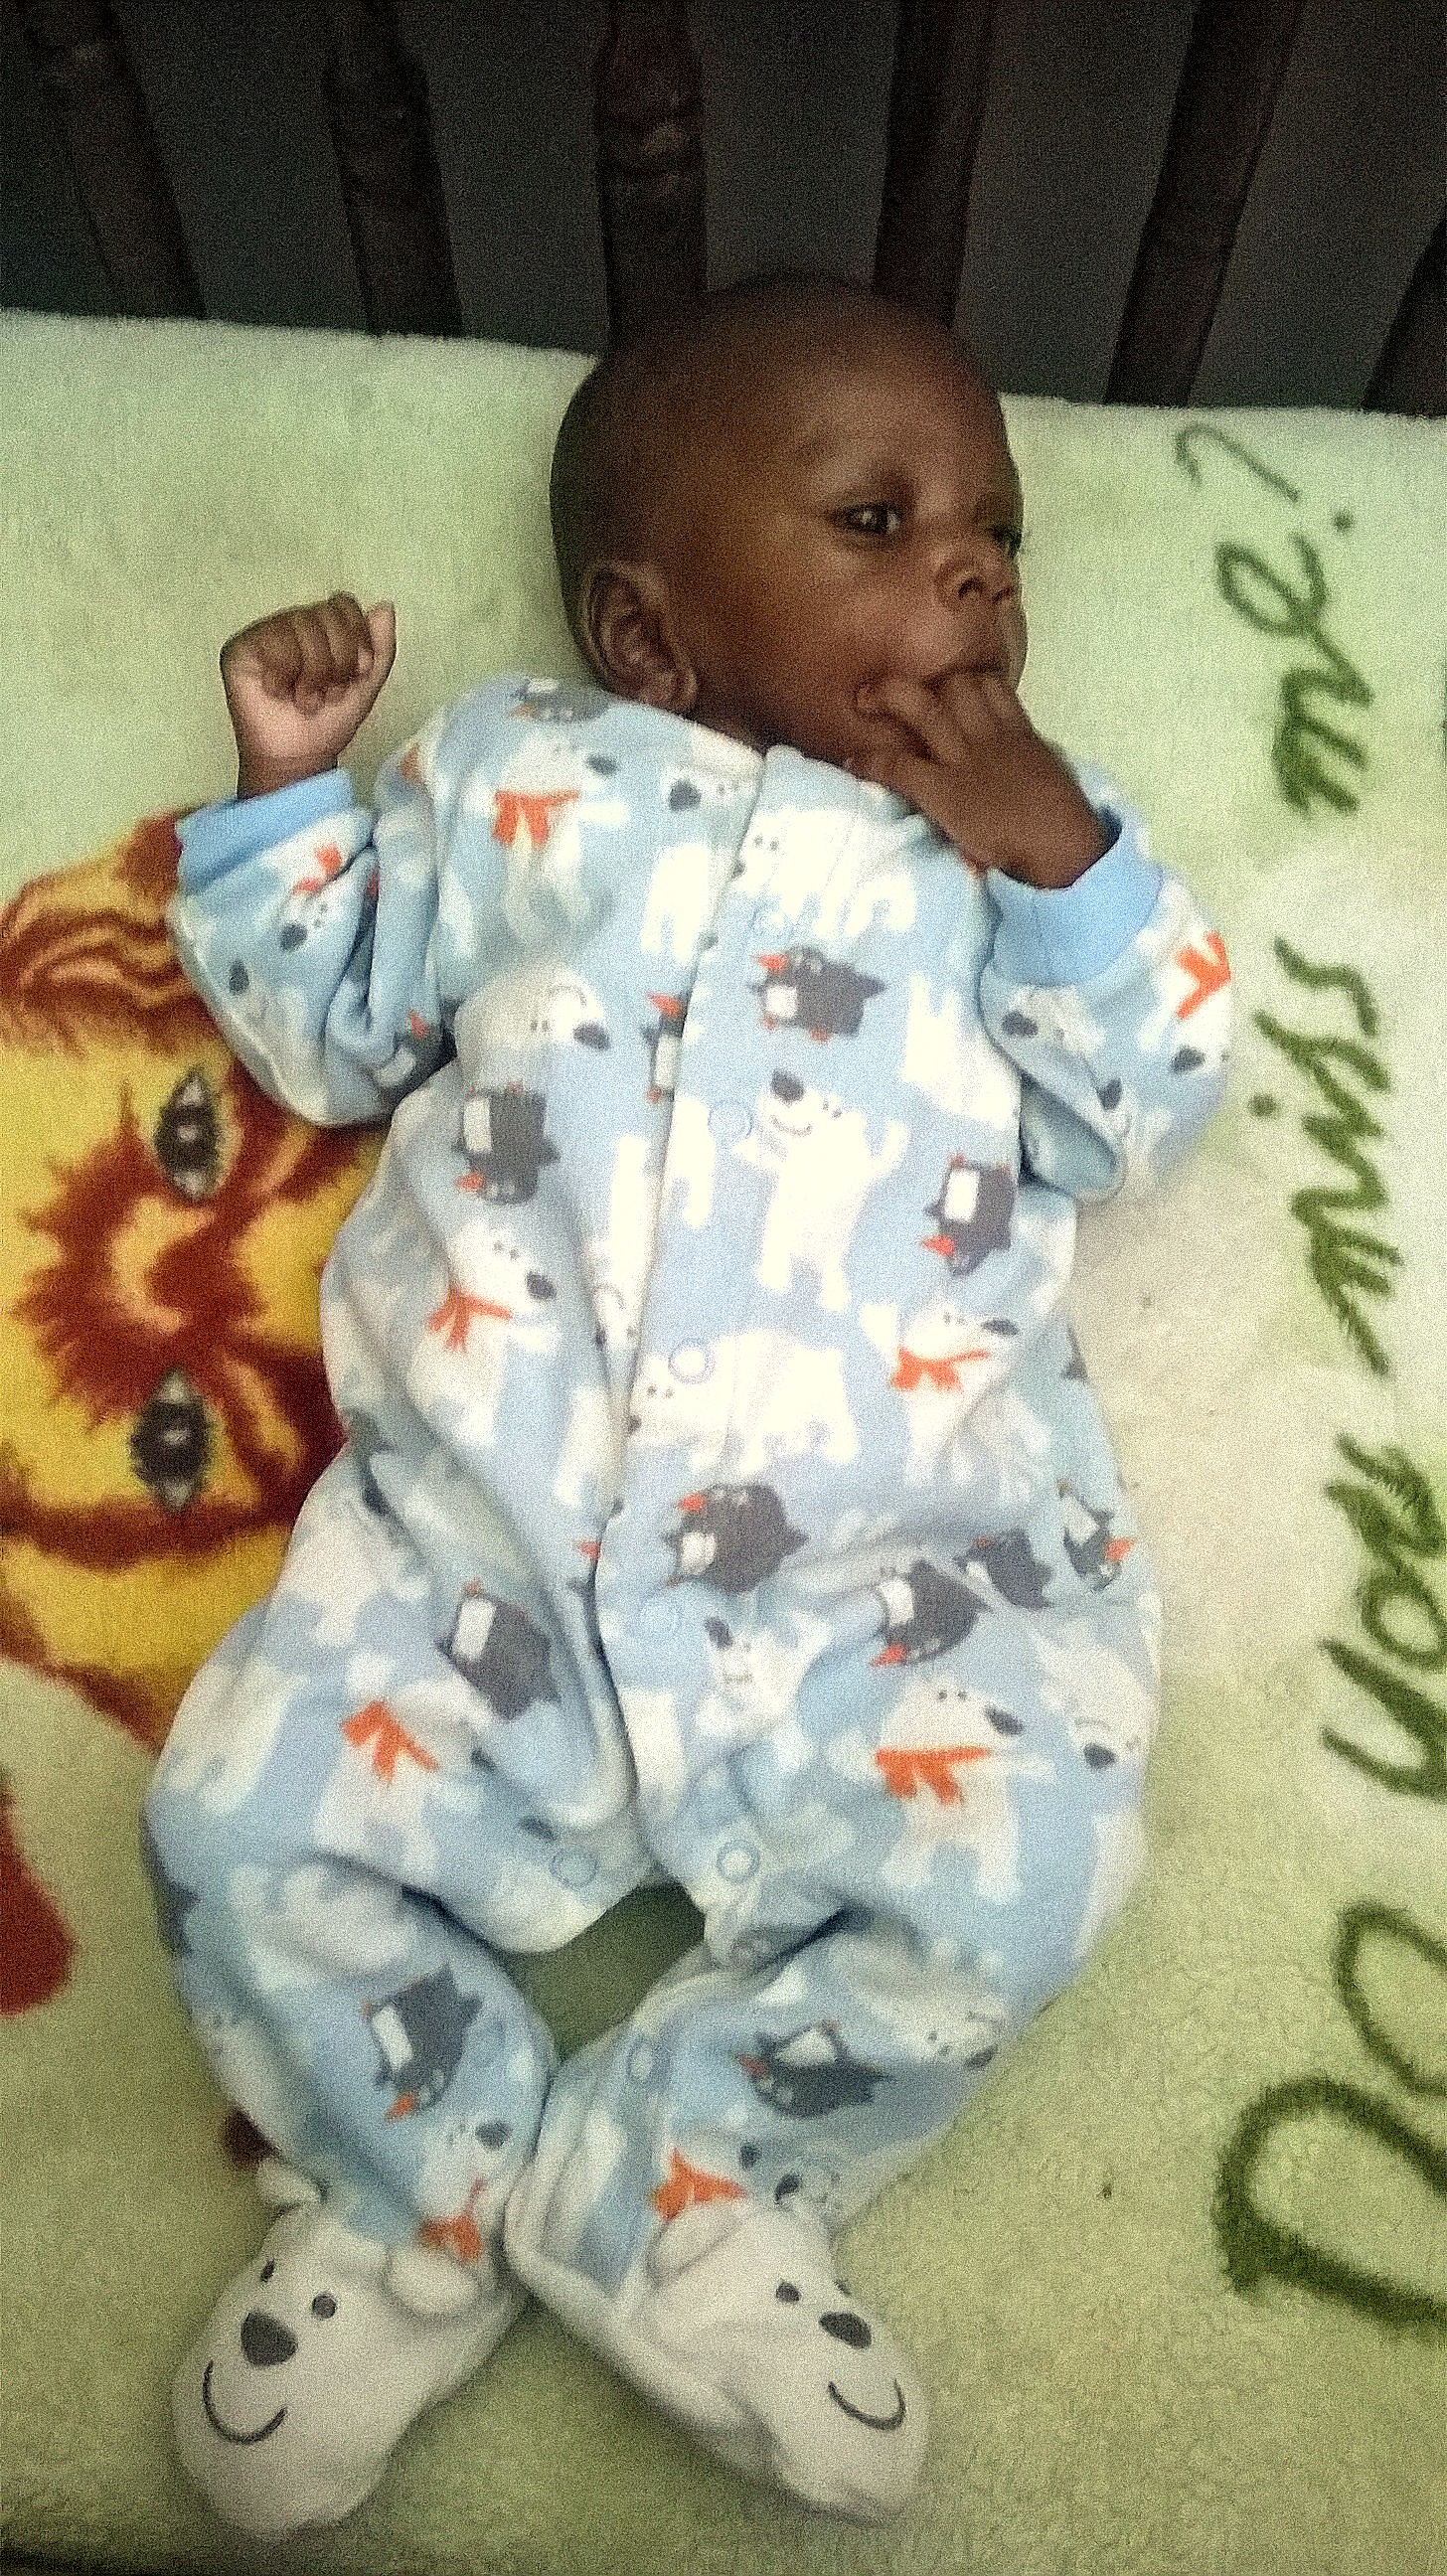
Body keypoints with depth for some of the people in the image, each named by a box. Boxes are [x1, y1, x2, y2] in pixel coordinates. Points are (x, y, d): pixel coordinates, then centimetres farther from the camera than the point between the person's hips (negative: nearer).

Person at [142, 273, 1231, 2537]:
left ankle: (633, 2184, 6)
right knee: (244, 1821, -9)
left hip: (887, 1568, 1)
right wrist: (286, 789, 10)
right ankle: (422, 2194, 16)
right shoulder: (513, 775, 16)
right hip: (479, 1536, 1)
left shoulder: (1016, 823, 16)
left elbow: (1136, 1119, 7)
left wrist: (1062, 862, -4)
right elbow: (326, 1030, 20)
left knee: (1011, 1869, -16)